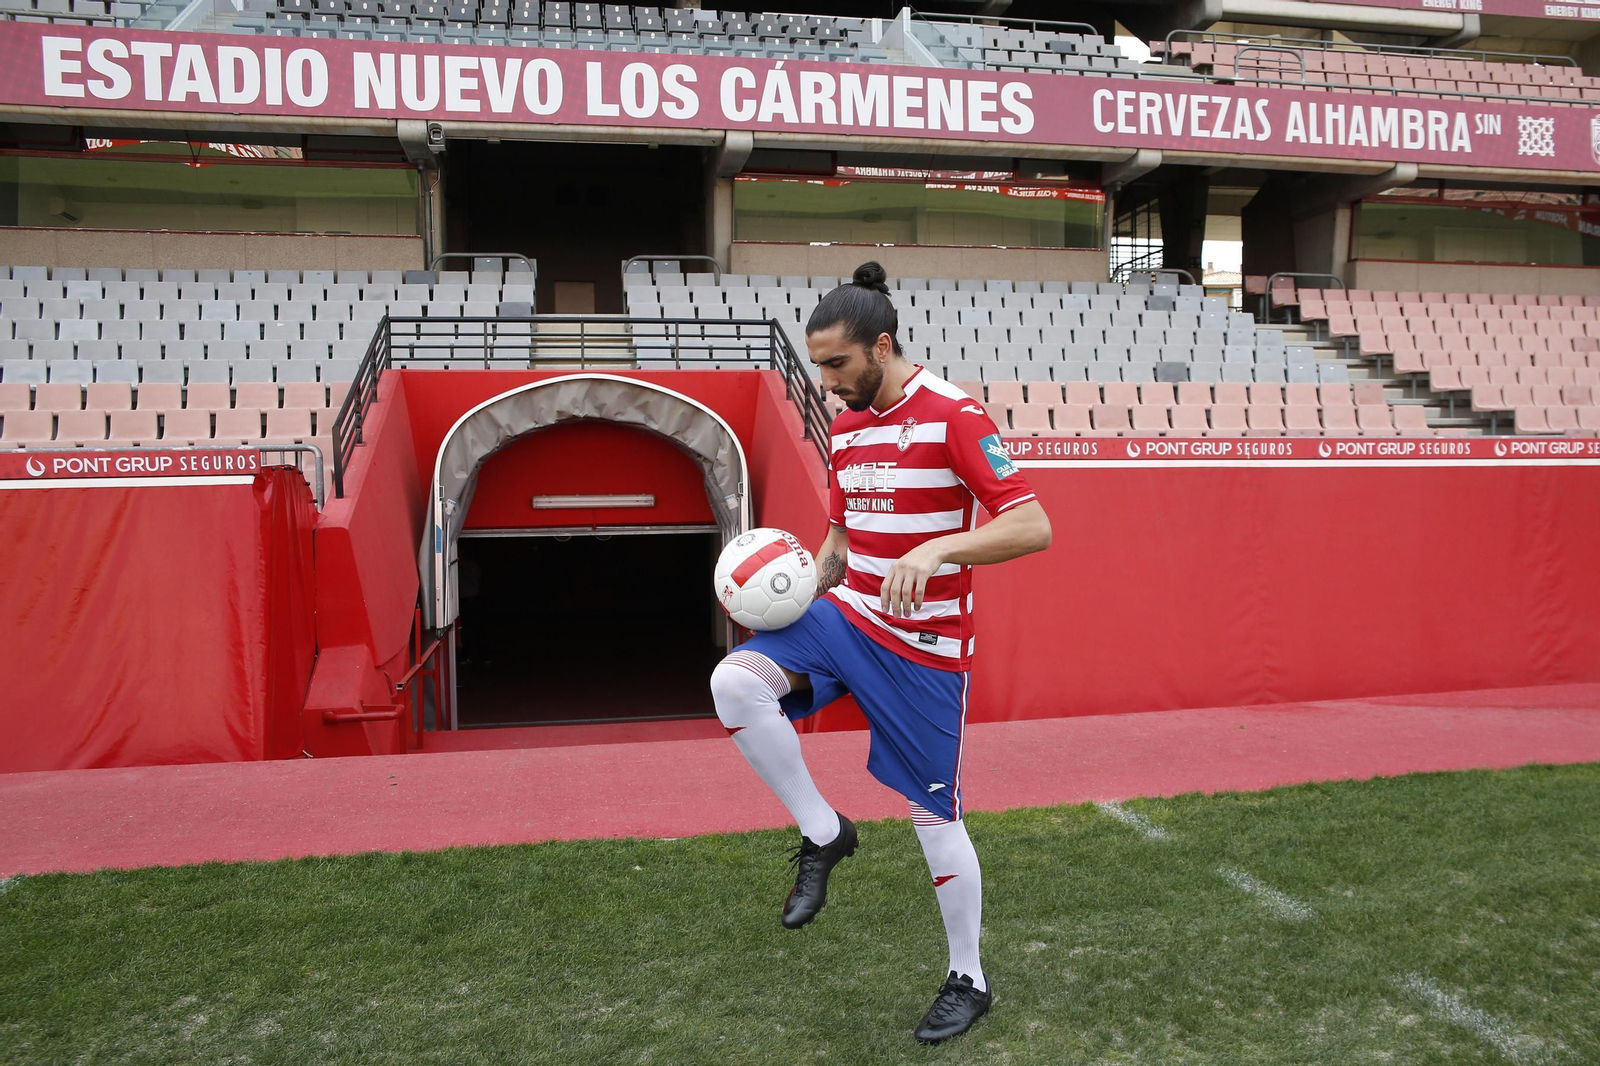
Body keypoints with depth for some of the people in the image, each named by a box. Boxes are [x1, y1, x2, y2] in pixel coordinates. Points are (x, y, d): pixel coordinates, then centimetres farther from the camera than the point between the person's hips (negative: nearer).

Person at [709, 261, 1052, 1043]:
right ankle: (822, 833, 0)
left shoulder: (952, 415, -14)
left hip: (924, 645, -6)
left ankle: (968, 981, 26)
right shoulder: (845, 426, 8)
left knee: (934, 818, 3)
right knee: (734, 680, -21)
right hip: (845, 616, 6)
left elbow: (1032, 526, -21)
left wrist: (935, 549, -35)